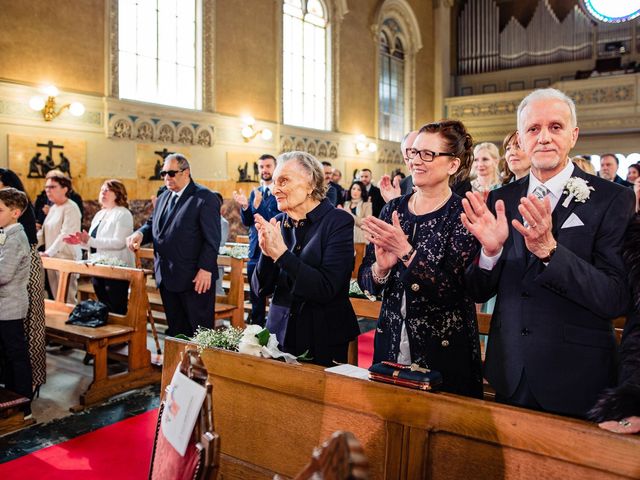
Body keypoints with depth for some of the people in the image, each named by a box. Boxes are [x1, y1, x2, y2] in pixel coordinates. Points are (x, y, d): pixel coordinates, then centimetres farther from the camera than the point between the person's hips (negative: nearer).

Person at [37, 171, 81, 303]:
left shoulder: (71, 208, -10)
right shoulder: (53, 208, 17)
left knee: (67, 299, -7)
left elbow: (65, 234, -19)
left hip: (67, 258, -8)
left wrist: (48, 253, -25)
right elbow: (43, 232, 19)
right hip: (52, 258, 8)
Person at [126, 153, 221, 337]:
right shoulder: (163, 198, 16)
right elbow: (152, 224, 22)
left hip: (195, 279, -7)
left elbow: (212, 239, -13)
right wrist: (140, 233, -1)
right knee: (175, 330, 12)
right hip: (167, 278, 7)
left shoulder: (205, 198, -9)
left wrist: (205, 269, -19)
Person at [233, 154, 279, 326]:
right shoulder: (254, 193, 12)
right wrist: (244, 205, -12)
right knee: (256, 299, 14)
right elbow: (247, 222, 7)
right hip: (255, 252, 6)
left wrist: (258, 205, -29)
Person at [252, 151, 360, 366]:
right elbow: (262, 288, 1)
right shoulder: (278, 223, 1)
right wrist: (266, 253, -17)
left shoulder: (339, 221, -12)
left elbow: (327, 288, -21)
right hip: (280, 334, 5)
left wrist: (281, 253, -25)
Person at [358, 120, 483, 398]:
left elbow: (451, 291, -19)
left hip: (444, 354, -4)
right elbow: (365, 281, 2)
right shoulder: (393, 209, 2)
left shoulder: (462, 215, -11)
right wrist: (381, 267, -19)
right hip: (390, 346, 5)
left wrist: (405, 251, -27)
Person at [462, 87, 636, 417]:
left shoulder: (613, 199, -10)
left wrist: (549, 249, -30)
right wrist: (491, 250, -20)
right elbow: (479, 293, 0)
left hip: (576, 380, -3)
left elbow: (616, 300, -17)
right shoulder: (501, 200, 1)